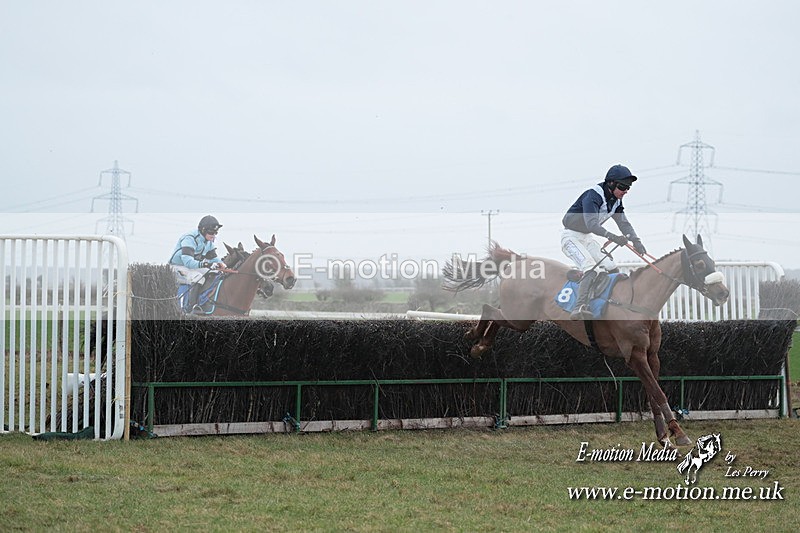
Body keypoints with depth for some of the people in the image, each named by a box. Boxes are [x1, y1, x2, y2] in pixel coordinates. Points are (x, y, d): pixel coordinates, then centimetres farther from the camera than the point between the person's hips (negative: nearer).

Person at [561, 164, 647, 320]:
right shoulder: (593, 196, -26)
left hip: (586, 237, 9)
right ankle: (579, 309, -39)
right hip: (571, 236, -9)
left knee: (613, 270, 4)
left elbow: (624, 223, 4)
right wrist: (612, 237, -50)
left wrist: (635, 240, -13)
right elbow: (591, 224, -37)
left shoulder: (616, 200, 4)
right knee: (590, 270, -28)